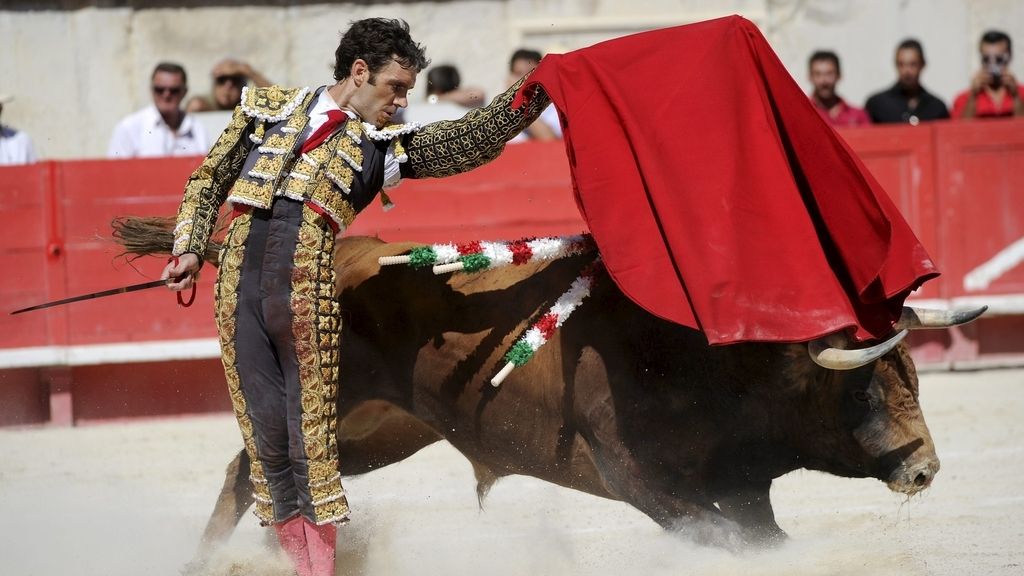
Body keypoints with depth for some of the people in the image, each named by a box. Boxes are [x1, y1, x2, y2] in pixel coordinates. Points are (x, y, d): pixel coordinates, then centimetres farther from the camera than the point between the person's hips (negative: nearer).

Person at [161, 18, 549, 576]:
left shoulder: (385, 144, 16)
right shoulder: (268, 108, 18)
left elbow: (472, 139, 5)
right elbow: (207, 182, 21)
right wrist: (189, 248, 7)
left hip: (308, 291, -1)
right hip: (238, 284, 1)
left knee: (311, 436, -4)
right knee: (267, 436, 2)